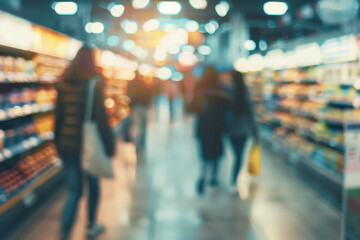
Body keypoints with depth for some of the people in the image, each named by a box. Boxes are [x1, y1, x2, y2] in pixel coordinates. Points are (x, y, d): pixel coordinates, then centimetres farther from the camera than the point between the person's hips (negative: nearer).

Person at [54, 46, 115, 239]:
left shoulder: (63, 84, 4)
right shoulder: (93, 85, -12)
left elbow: (58, 115, 7)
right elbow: (100, 117, -15)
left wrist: (58, 141, 16)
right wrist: (109, 144, -9)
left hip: (66, 143, 4)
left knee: (74, 191, 8)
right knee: (93, 184, 19)